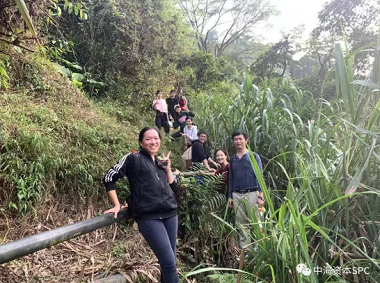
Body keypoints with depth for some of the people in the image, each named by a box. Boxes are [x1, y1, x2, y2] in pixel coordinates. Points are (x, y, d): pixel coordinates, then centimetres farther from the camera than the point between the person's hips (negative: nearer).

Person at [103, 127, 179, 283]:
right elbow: (109, 178, 0)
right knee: (169, 262, -9)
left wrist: (168, 169, 4)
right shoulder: (133, 158, 0)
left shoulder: (160, 162, 17)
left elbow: (173, 189, 16)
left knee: (169, 261, 11)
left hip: (170, 215, 6)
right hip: (149, 217, -6)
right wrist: (117, 205, -1)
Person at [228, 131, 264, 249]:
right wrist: (230, 197, 14)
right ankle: (244, 248, 16)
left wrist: (260, 196, -10)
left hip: (251, 194, -4)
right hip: (236, 195, 4)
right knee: (241, 224, 7)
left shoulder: (254, 157, 1)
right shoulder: (232, 159, 13)